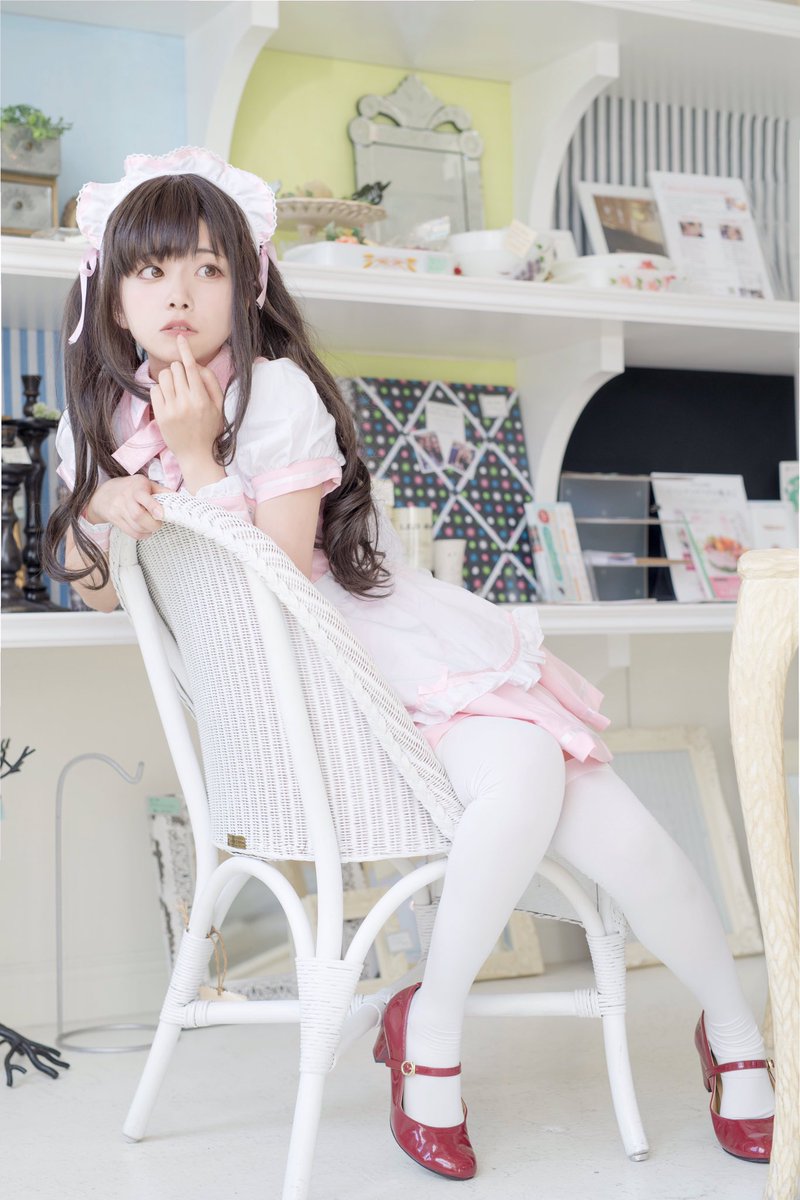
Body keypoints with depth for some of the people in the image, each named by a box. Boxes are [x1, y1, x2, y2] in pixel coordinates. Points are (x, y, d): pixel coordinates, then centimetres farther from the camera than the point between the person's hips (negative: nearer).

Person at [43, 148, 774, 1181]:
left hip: (413, 659, -1)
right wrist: (95, 512, -4)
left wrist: (197, 460, -17)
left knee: (577, 808, -21)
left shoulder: (276, 393, -12)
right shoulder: (102, 425, 5)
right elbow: (97, 593, 16)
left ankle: (736, 1036, 5)